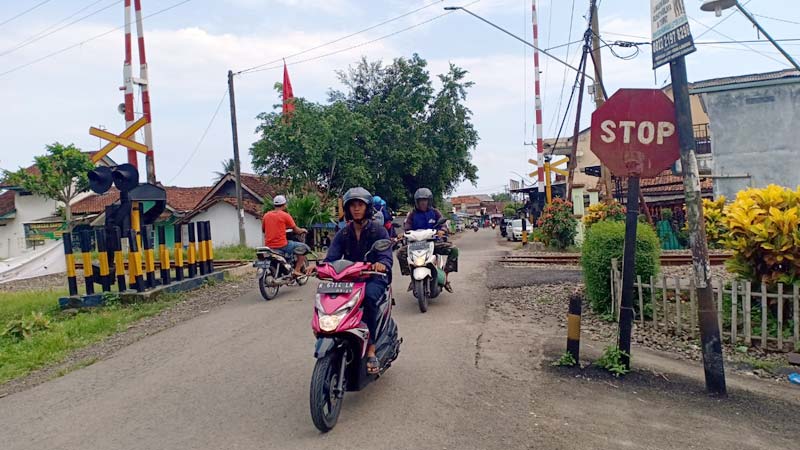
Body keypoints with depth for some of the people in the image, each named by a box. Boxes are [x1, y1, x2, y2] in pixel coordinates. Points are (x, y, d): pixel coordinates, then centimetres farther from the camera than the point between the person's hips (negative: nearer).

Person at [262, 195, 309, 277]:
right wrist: (303, 230, 20)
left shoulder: (266, 215, 8)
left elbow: (263, 230, 22)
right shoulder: (285, 215, -6)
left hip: (268, 246, 6)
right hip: (282, 246, -6)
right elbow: (296, 230, -1)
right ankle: (297, 270, 1)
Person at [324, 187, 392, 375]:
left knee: (369, 296, -37)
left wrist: (381, 264, -38)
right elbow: (332, 257, -1)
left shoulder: (379, 231, 2)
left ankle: (371, 350, -31)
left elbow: (386, 255, -12)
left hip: (374, 277, -3)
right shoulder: (343, 234, 12)